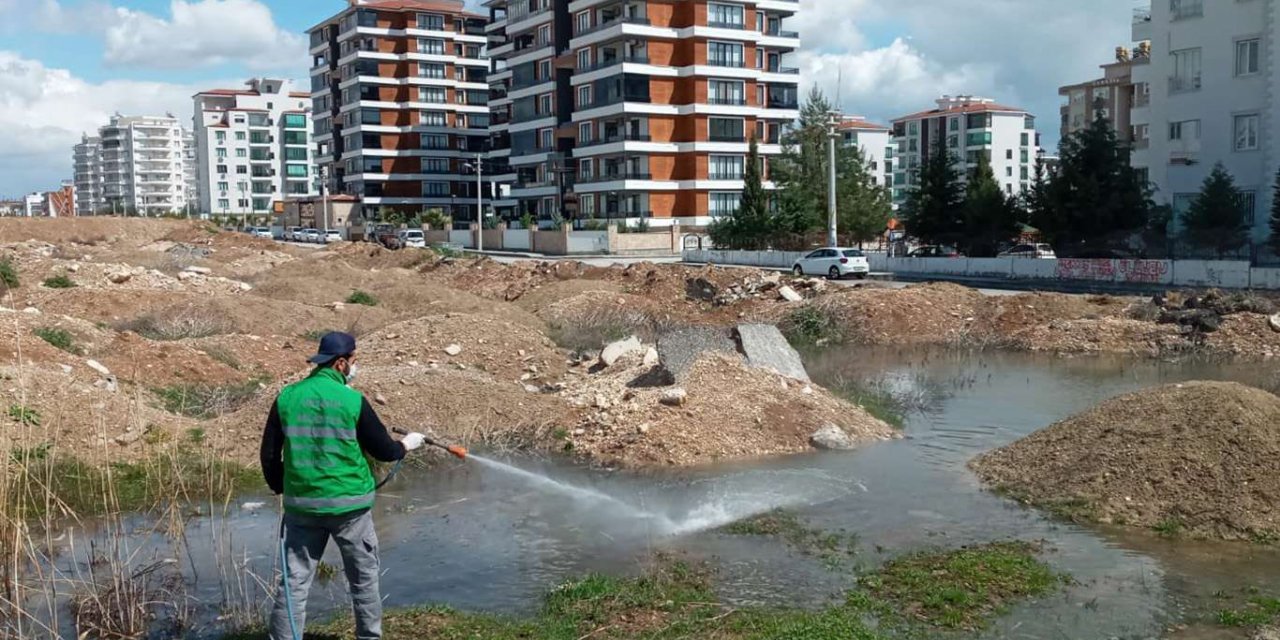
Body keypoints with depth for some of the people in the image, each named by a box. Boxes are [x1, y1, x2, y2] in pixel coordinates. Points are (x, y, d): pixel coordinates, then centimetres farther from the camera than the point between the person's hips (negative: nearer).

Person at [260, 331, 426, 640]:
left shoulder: (287, 397, 0)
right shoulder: (352, 400, -10)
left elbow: (269, 454, 5)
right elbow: (383, 450, -2)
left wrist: (281, 488, 20)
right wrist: (406, 444, 19)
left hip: (302, 504, 3)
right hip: (349, 504, -3)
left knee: (294, 581, 8)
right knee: (364, 578, 14)